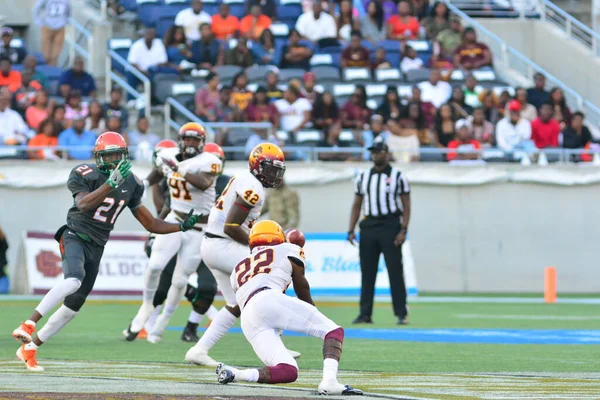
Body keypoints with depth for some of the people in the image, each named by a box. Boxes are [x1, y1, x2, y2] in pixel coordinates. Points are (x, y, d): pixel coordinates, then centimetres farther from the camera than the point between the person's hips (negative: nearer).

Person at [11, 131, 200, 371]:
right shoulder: (86, 174, -9)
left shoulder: (131, 184, 9)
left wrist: (182, 226, 8)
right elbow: (83, 205, -27)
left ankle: (30, 348, 18)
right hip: (75, 236, -6)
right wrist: (111, 182, -31)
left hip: (96, 247, 6)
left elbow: (150, 223, 15)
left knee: (73, 306, 6)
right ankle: (28, 325, -34)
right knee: (74, 280, -35)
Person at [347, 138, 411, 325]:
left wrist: (403, 230, -11)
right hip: (368, 226, 4)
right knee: (367, 271, 4)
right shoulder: (363, 177, 12)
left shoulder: (398, 176, 1)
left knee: (395, 270, -6)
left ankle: (401, 313, -3)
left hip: (390, 226, -4)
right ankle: (365, 313, 7)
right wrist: (351, 230, 5)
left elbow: (406, 206, -2)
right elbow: (357, 205, 14)